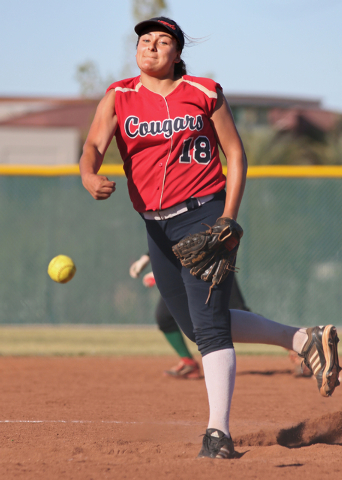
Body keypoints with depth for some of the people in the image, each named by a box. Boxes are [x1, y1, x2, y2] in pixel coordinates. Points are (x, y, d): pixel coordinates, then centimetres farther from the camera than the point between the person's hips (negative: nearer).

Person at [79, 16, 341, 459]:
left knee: (208, 324, -16)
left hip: (203, 215, -5)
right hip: (156, 228, 5)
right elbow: (94, 145, -10)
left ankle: (218, 431, -18)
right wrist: (90, 176, -34)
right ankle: (305, 340, 26)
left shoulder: (205, 93, 0)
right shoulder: (118, 98, 5)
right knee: (199, 326, 12)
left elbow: (235, 155, 2)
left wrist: (229, 217, -10)